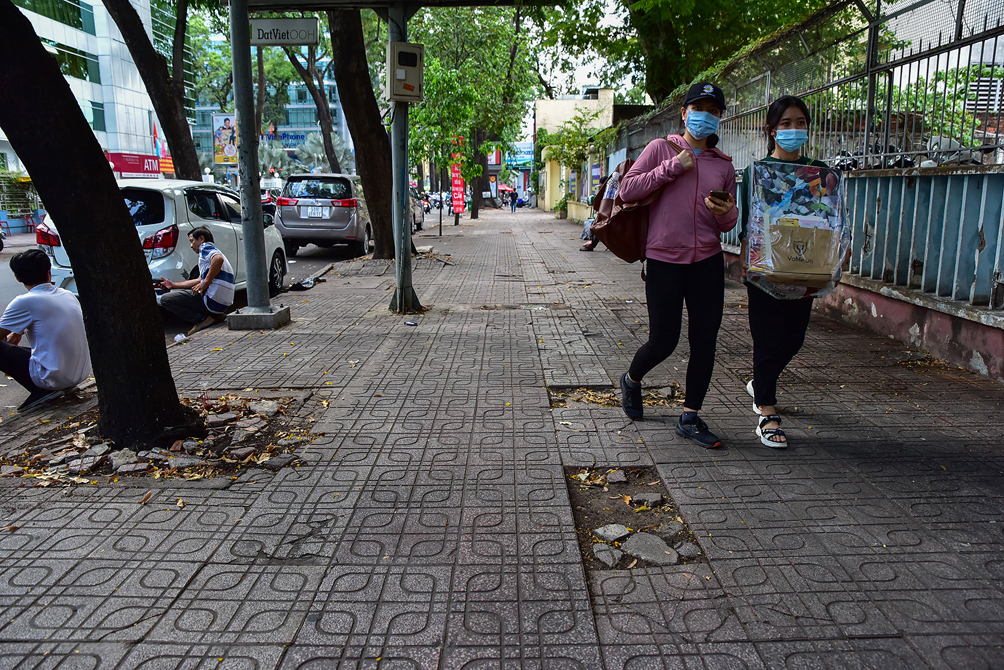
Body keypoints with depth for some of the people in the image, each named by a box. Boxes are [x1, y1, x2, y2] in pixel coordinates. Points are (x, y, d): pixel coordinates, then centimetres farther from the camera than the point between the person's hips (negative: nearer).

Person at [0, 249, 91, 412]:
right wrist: (19, 330, 28)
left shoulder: (24, 302, -13)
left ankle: (41, 390, -3)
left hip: (53, 378, -7)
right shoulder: (68, 295, 8)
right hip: (81, 374, 7)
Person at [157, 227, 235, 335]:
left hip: (214, 300, -10)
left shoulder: (205, 246, -1)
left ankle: (204, 319, -9)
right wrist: (173, 285, 29)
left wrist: (205, 283, -20)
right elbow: (200, 280, 30)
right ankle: (215, 315, 10)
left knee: (165, 300, -3)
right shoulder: (213, 250, 28)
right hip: (225, 303, 10)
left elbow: (219, 259, -26)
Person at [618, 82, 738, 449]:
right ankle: (631, 380, 33)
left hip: (708, 262, 4)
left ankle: (690, 418, 16)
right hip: (664, 260, -4)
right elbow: (627, 190, -7)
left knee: (705, 341, 3)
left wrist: (726, 212, -9)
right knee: (663, 341, 0)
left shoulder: (724, 164, 11)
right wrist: (672, 168, -13)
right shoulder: (661, 148, 2)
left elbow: (727, 225, 15)